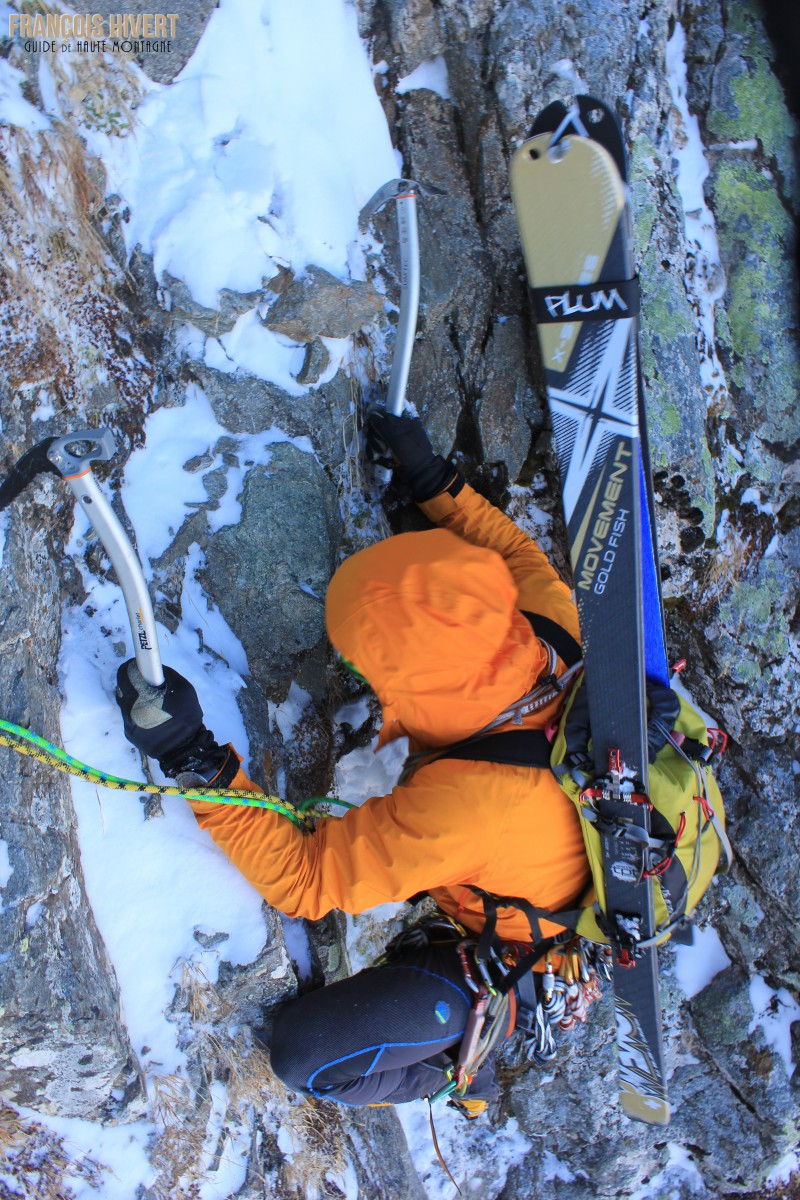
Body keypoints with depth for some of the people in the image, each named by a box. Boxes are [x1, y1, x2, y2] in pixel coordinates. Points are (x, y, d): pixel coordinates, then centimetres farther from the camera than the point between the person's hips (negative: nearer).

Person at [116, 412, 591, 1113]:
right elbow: (520, 559, -1)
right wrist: (432, 481, 1)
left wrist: (192, 759, -38)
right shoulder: (553, 625, -28)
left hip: (515, 963, -7)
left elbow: (302, 883, -33)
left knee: (304, 1054, -10)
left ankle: (459, 1063, 17)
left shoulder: (468, 804, -45)